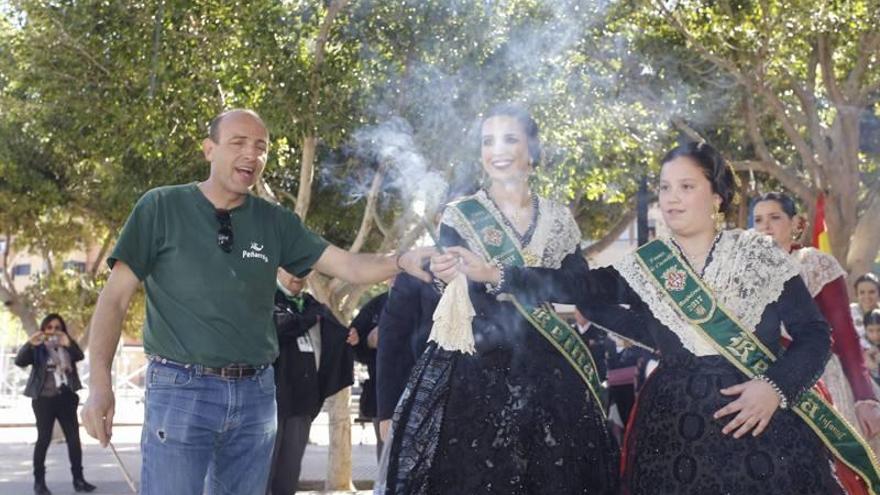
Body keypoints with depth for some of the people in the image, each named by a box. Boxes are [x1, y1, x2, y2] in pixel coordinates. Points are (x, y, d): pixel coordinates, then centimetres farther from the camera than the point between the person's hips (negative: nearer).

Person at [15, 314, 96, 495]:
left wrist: (69, 344, -27)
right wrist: (29, 344, -30)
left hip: (65, 397, 3)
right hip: (44, 398, -3)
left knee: (74, 438, 1)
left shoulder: (67, 345, 9)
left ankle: (78, 479, 6)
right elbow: (19, 362, -13)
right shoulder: (37, 348, 1)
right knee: (43, 439, -4)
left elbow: (79, 357, -8)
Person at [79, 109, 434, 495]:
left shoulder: (275, 222, 8)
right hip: (181, 390, -4)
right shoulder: (161, 207, -2)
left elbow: (349, 266, 3)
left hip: (255, 393, 4)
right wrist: (100, 384, -14)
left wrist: (402, 261, -18)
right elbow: (115, 298, -4)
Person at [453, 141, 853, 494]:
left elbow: (814, 333, 1)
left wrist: (776, 386, -15)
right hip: (674, 428, 1)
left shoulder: (760, 255, 2)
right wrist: (494, 274, -19)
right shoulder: (644, 267, 5)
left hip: (765, 424, -1)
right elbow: (576, 286, -9)